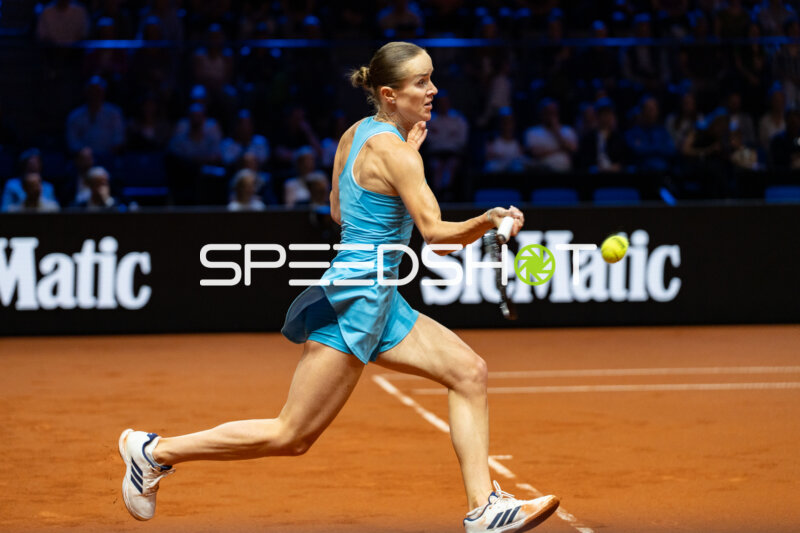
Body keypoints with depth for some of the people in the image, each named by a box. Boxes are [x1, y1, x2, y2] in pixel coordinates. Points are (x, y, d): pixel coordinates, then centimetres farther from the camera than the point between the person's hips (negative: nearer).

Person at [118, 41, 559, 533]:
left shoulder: (357, 133, 10)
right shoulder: (392, 149, -16)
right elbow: (438, 234, -24)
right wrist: (488, 221, -40)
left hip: (378, 301, 10)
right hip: (355, 296, -10)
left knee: (469, 372, 4)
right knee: (291, 437, -5)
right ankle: (157, 450, 6)